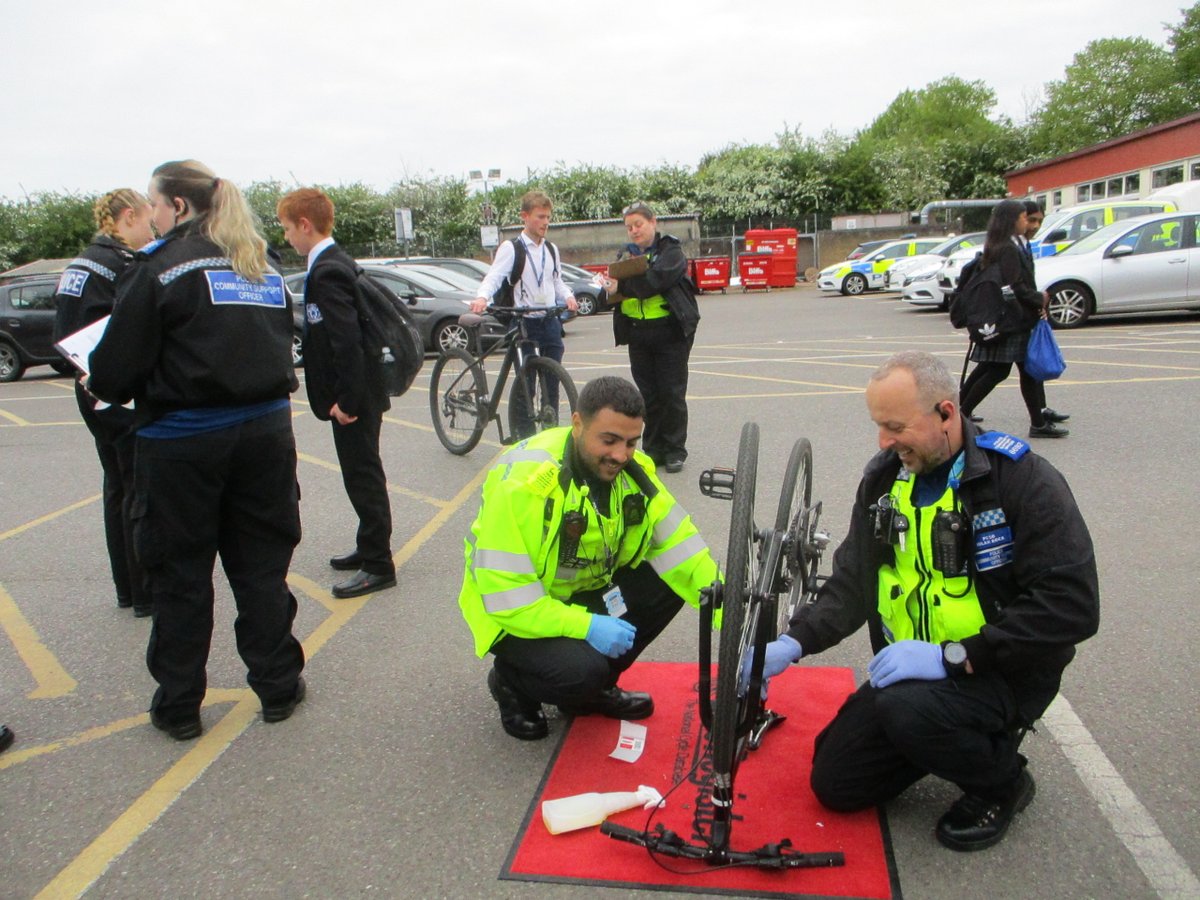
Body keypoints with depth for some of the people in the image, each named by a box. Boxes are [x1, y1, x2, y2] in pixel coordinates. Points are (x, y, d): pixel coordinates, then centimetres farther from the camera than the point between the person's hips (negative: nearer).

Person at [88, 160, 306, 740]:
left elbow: (119, 364, -10)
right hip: (266, 428, 5)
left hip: (183, 438, -5)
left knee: (179, 573, 9)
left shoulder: (161, 266, -9)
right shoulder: (261, 264, 10)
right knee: (261, 562, 14)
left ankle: (178, 706, 21)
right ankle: (278, 686, 23)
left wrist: (100, 384, 10)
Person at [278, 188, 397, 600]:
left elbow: (347, 338, -26)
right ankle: (370, 549, 31)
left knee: (363, 476, -2)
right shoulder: (335, 262, 12)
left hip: (354, 397, -10)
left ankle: (378, 565, 8)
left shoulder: (327, 272, -19)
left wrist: (346, 399, -22)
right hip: (355, 391, 10)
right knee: (362, 473, 18)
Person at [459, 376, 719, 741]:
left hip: (585, 592, 6)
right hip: (516, 614, -6)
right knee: (581, 669, -31)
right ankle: (511, 682, 5)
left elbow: (684, 552, -13)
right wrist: (586, 626, -36)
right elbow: (506, 598, -29)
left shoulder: (634, 473, -12)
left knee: (669, 583, -14)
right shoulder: (523, 483, -30)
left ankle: (593, 687, 6)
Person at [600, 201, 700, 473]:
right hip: (637, 332, 5)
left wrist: (622, 287, -16)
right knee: (648, 395, 7)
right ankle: (654, 449, 16)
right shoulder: (627, 254, 16)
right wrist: (611, 287, -16)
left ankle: (675, 451, 11)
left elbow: (655, 280, -21)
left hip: (670, 331, -5)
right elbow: (615, 285, 7)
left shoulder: (670, 251, -3)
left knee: (672, 393, 0)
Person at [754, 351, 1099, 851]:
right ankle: (957, 739, 22)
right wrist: (793, 642, -16)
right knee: (835, 783, 2)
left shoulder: (1024, 480, -19)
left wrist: (952, 657, -29)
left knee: (908, 707, -35)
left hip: (1001, 672, -6)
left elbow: (1071, 607, -25)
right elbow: (851, 583, 1)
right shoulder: (883, 478, 0)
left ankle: (1001, 781, -2)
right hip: (909, 667, 6)